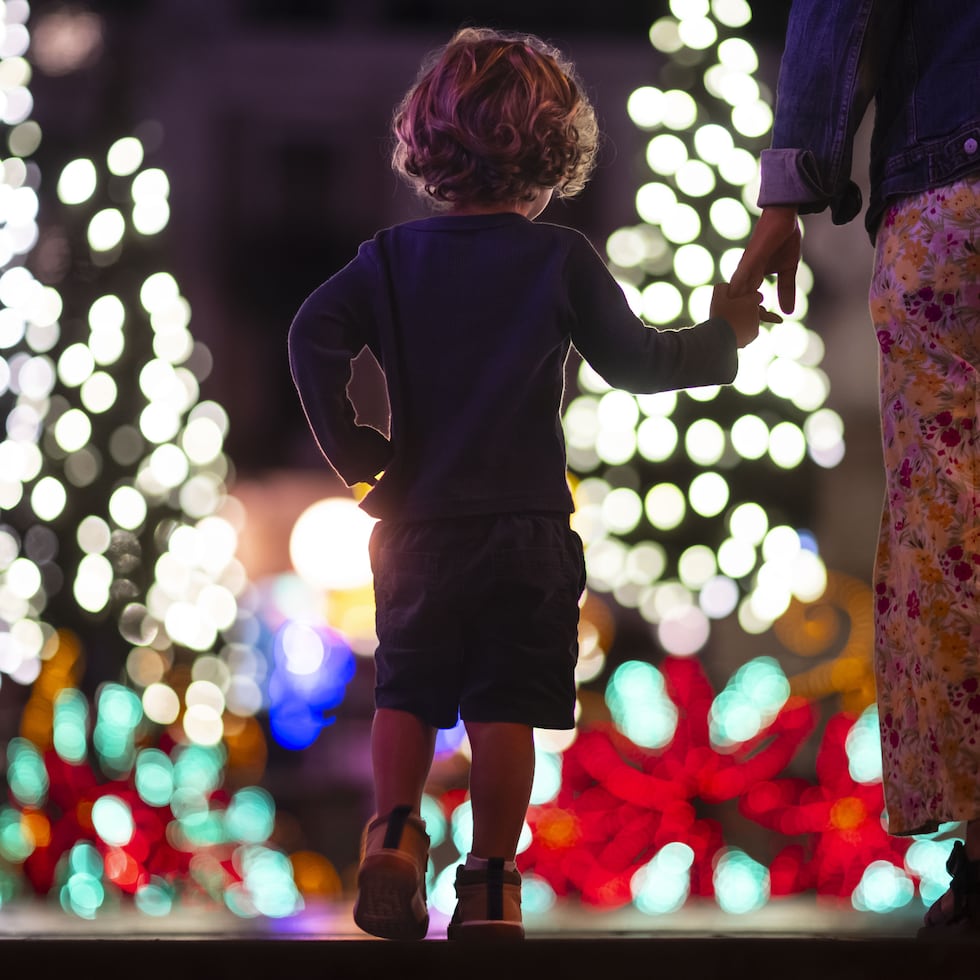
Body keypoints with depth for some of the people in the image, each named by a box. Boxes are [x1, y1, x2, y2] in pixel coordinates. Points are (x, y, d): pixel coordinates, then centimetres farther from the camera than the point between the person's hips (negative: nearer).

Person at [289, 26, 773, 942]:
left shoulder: (392, 256, 4)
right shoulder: (560, 258, -1)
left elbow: (313, 335, -9)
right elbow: (635, 360, 0)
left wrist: (349, 447, -1)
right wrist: (721, 335, 17)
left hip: (415, 522, 2)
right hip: (526, 529, -2)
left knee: (407, 691, 12)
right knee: (505, 703, 1)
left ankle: (394, 832, -10)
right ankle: (490, 884, 1)